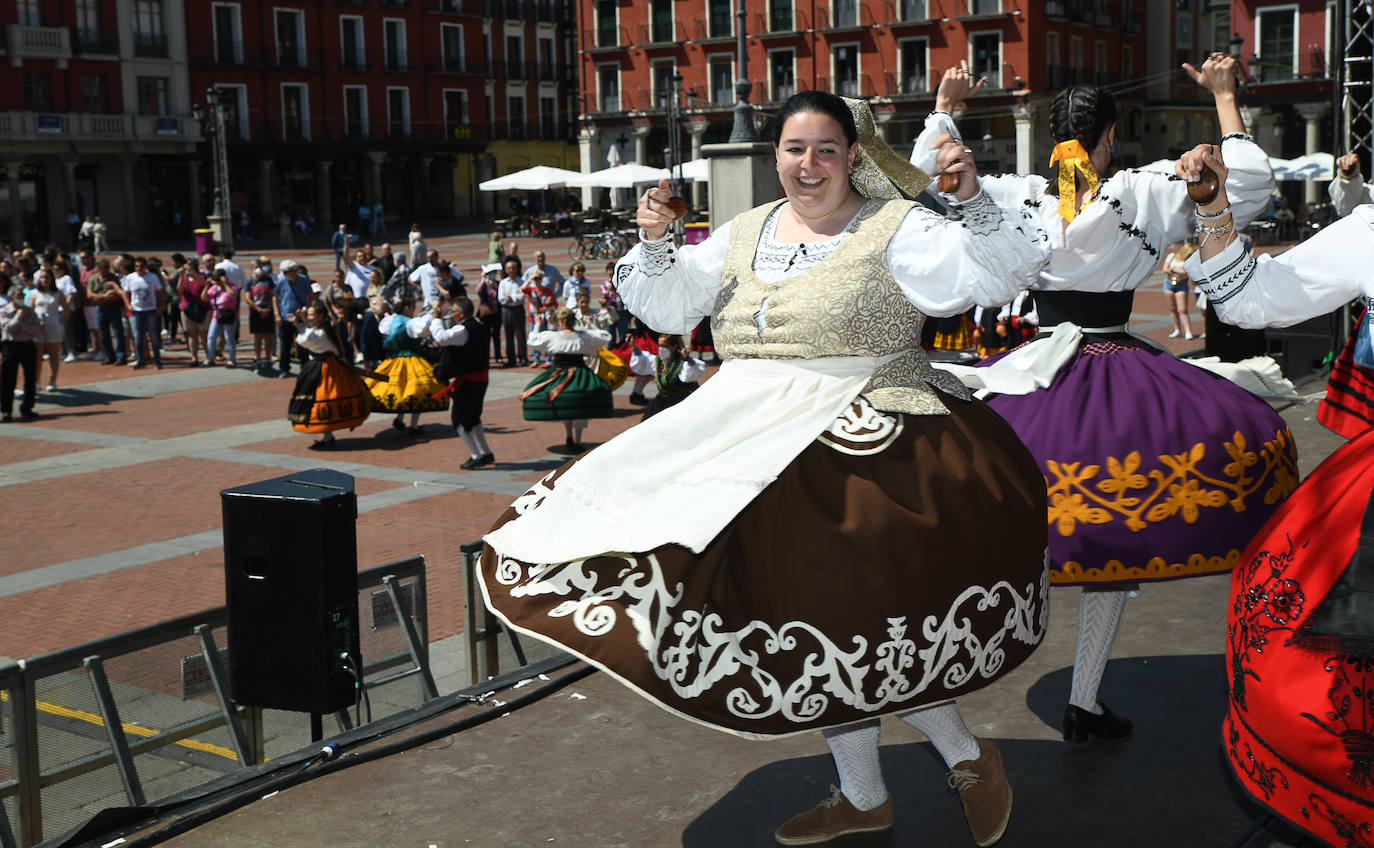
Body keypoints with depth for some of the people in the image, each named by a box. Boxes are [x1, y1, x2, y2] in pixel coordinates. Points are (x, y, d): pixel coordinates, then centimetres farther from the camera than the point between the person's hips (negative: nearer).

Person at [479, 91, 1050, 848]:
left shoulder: (895, 227, -4)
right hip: (754, 446, 6)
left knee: (845, 618, -12)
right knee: (819, 632, 11)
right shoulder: (744, 234, 13)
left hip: (857, 442, -6)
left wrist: (972, 201, -27)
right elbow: (668, 306, 14)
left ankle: (966, 756, 13)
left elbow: (996, 279, -13)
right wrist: (653, 242, -3)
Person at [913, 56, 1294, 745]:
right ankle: (1083, 705, 13)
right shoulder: (1142, 196, -5)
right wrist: (1224, 97, 10)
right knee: (1115, 540, 8)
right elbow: (1250, 185, 3)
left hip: (1036, 372, 3)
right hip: (1120, 380, -2)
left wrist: (944, 106, 22)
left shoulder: (1018, 197, 1)